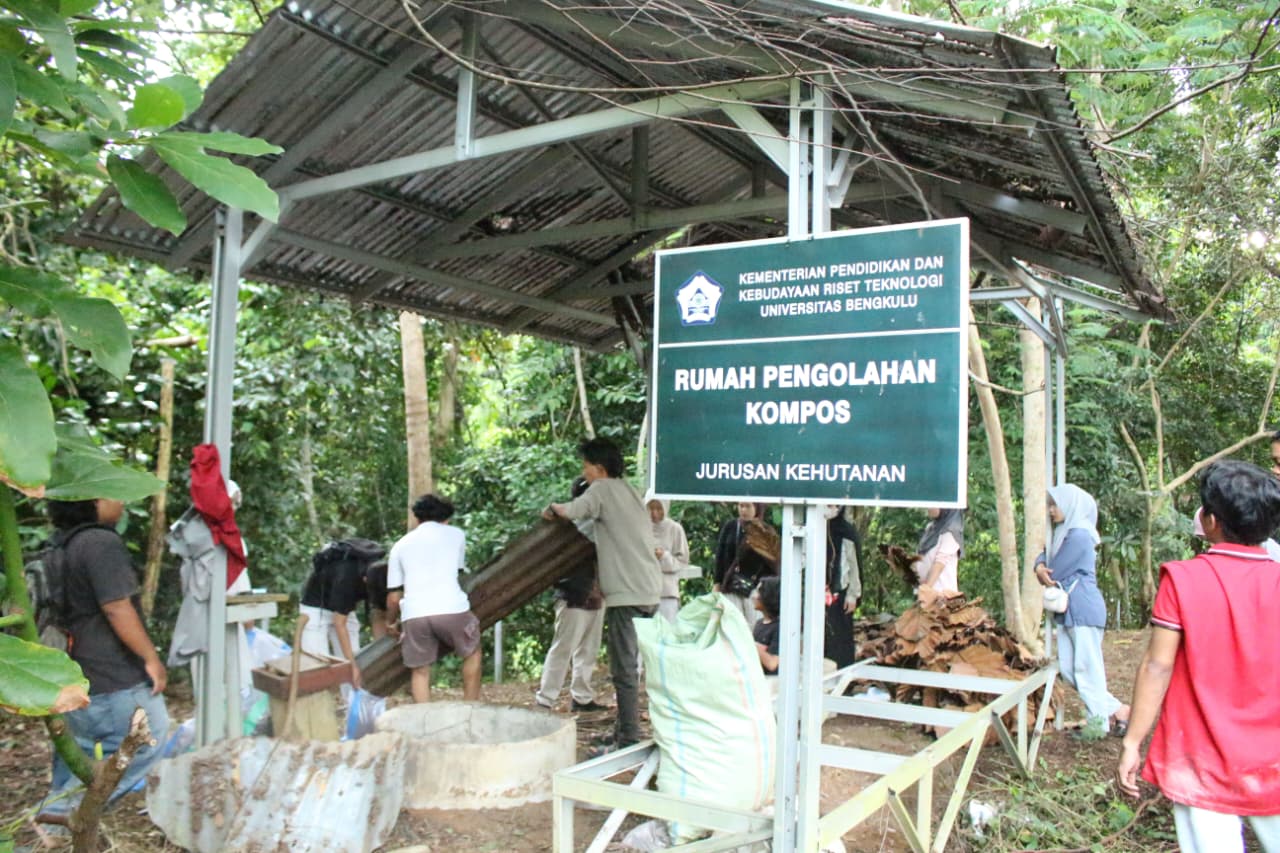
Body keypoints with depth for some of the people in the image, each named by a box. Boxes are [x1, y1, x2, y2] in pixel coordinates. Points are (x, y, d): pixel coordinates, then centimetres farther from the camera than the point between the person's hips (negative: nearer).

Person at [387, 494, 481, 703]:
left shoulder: (400, 545, 20)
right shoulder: (456, 534, 19)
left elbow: (393, 597, 19)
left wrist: (391, 623, 37)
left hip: (414, 615, 1)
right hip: (451, 609, -1)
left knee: (420, 671, 15)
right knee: (472, 652, 23)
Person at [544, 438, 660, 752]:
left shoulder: (604, 488, -4)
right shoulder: (629, 491, 21)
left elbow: (573, 511, -22)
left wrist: (552, 508, 0)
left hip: (627, 593, -9)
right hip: (647, 591, 9)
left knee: (624, 669, -6)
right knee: (627, 665, 15)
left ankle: (629, 740, -4)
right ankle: (623, 732, 22)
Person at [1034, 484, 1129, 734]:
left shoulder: (1078, 536, -16)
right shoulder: (1064, 533, 14)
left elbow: (1055, 574, -15)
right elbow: (1045, 554, 17)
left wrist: (1045, 573, 7)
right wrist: (1040, 566, -6)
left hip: (1083, 610, -10)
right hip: (1067, 611, 10)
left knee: (1086, 669, -1)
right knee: (1067, 669, 10)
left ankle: (1100, 722, 11)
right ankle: (1115, 710, 19)